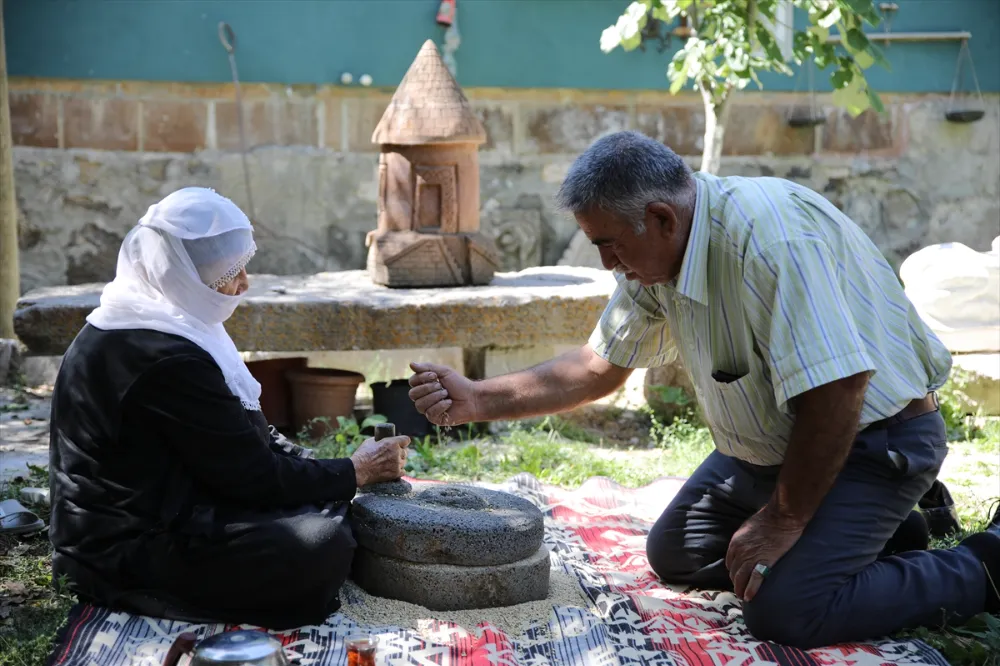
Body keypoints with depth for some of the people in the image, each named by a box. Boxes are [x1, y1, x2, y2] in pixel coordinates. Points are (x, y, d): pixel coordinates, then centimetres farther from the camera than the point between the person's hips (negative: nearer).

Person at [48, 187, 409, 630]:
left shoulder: (145, 323, 7)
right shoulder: (166, 359, -25)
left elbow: (248, 437, 12)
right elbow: (254, 477, -19)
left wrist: (341, 472, 1)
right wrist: (355, 472, -6)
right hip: (130, 553, -10)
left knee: (330, 507, 8)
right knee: (324, 547, -25)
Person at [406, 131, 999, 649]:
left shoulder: (770, 234, -32)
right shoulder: (652, 257, -3)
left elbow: (837, 391, -33)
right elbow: (601, 366, 7)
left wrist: (784, 518, -22)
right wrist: (478, 400, -3)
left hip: (873, 437, -9)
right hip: (769, 446, 9)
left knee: (785, 610, -24)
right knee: (675, 555, 15)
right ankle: (870, 529, 19)